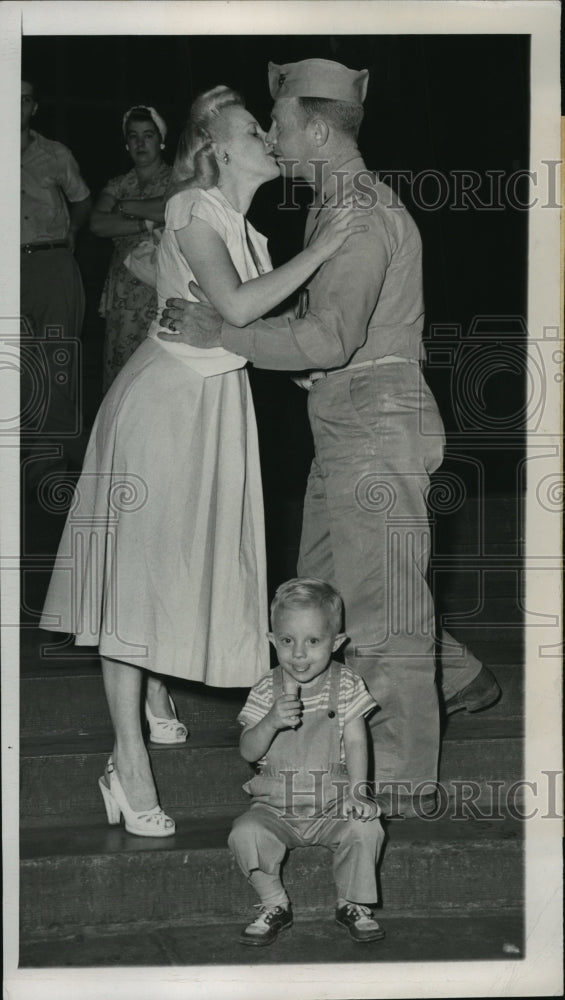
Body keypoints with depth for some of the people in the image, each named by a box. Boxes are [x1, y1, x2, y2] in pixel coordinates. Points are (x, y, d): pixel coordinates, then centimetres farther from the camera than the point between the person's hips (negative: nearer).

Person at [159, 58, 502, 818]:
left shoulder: (359, 212, -18)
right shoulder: (336, 204, 15)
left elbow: (330, 337, -28)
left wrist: (220, 334, -22)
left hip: (378, 420, -10)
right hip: (349, 422, 10)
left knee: (378, 598, -2)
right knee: (326, 583, 19)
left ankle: (403, 779, 9)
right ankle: (457, 678, 34)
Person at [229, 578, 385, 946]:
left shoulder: (347, 685, -1)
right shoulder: (267, 691, -1)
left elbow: (356, 743, -3)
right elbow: (249, 752, -5)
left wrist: (358, 791, -19)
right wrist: (271, 722, -25)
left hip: (332, 804, -1)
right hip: (276, 806, 1)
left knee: (365, 829, -27)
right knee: (245, 833, -26)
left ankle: (354, 904, -2)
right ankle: (275, 905, -3)